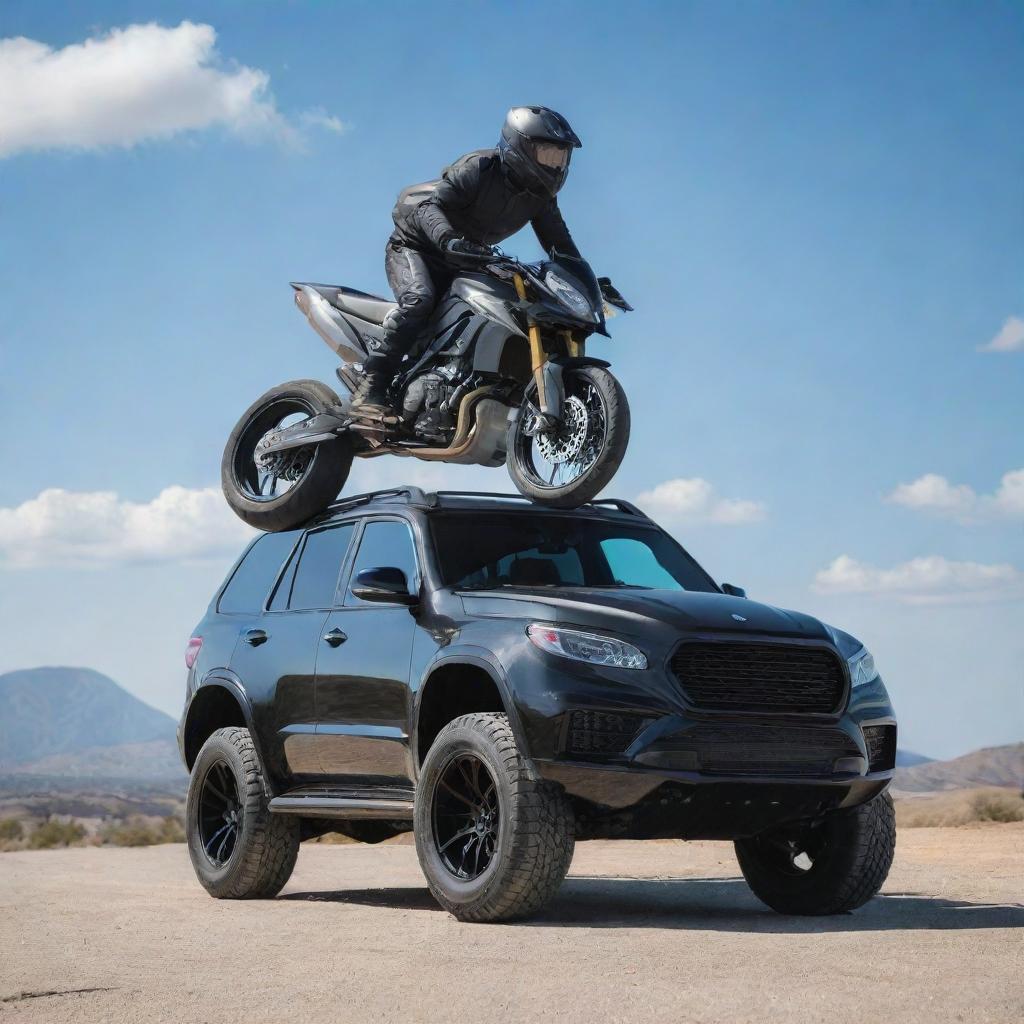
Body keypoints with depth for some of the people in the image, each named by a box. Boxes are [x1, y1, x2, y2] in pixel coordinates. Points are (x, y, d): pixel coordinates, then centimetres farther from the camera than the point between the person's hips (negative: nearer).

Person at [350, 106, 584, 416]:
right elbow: (430, 204, -31)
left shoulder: (541, 197, -2)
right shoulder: (479, 168, -22)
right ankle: (370, 388, -36)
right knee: (419, 299, -34)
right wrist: (449, 240, -50)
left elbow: (560, 244, 4)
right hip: (415, 243, -8)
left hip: (461, 262, 8)